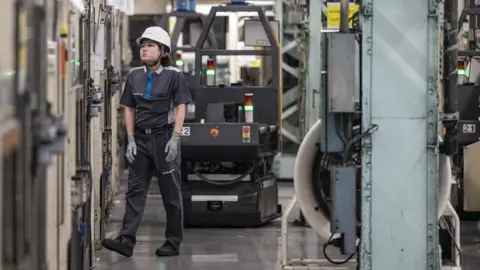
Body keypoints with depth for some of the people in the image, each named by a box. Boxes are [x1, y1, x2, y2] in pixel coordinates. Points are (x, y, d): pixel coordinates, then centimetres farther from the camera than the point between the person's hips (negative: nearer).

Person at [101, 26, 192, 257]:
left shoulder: (173, 76, -4)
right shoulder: (135, 76, 7)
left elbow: (180, 108, -7)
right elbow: (129, 109, 10)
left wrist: (175, 139, -15)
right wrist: (131, 139, 2)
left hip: (164, 138, -4)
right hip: (141, 139, 4)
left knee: (171, 194, 3)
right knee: (135, 191, -2)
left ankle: (173, 243, 11)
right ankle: (126, 241, -6)